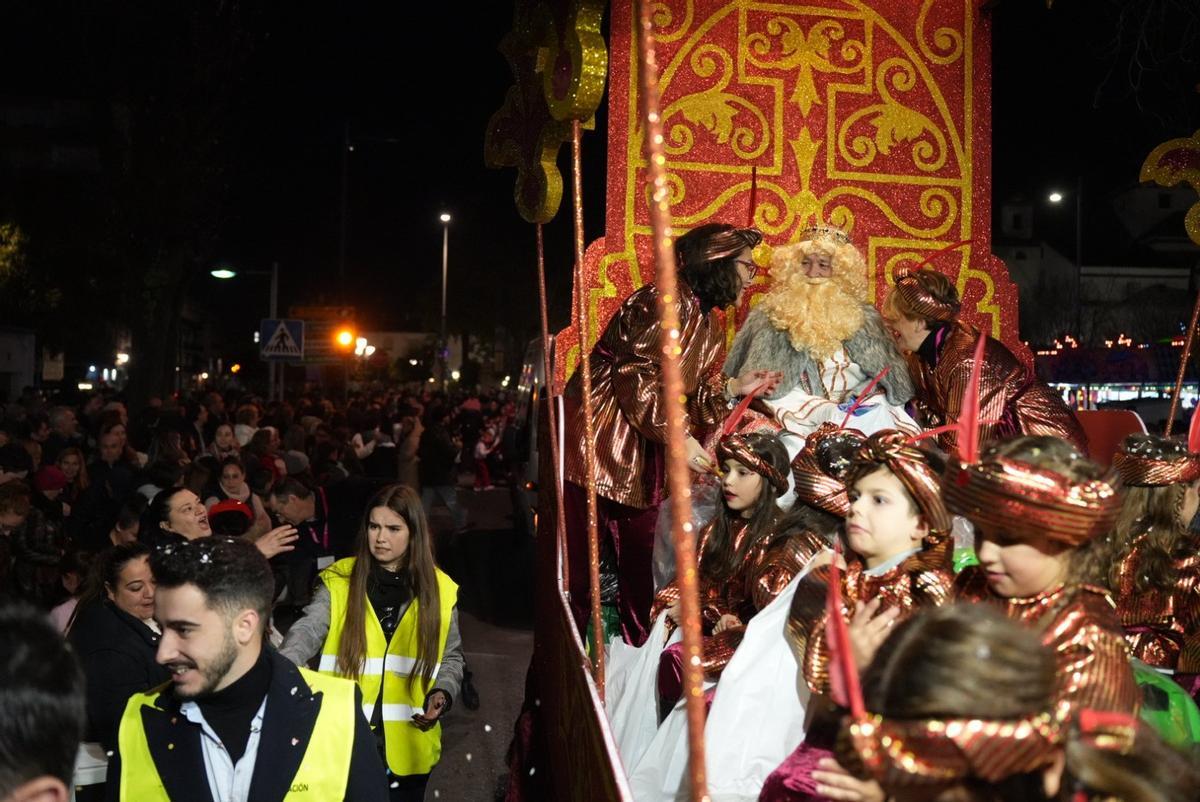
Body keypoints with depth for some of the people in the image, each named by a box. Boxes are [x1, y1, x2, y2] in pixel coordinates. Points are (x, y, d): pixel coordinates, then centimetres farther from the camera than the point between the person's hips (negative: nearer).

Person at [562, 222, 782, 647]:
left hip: (643, 460, 9)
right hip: (598, 446, -9)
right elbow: (636, 378, -22)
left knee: (639, 563, 11)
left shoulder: (710, 323, 14)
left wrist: (733, 387, 3)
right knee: (579, 562, -3)